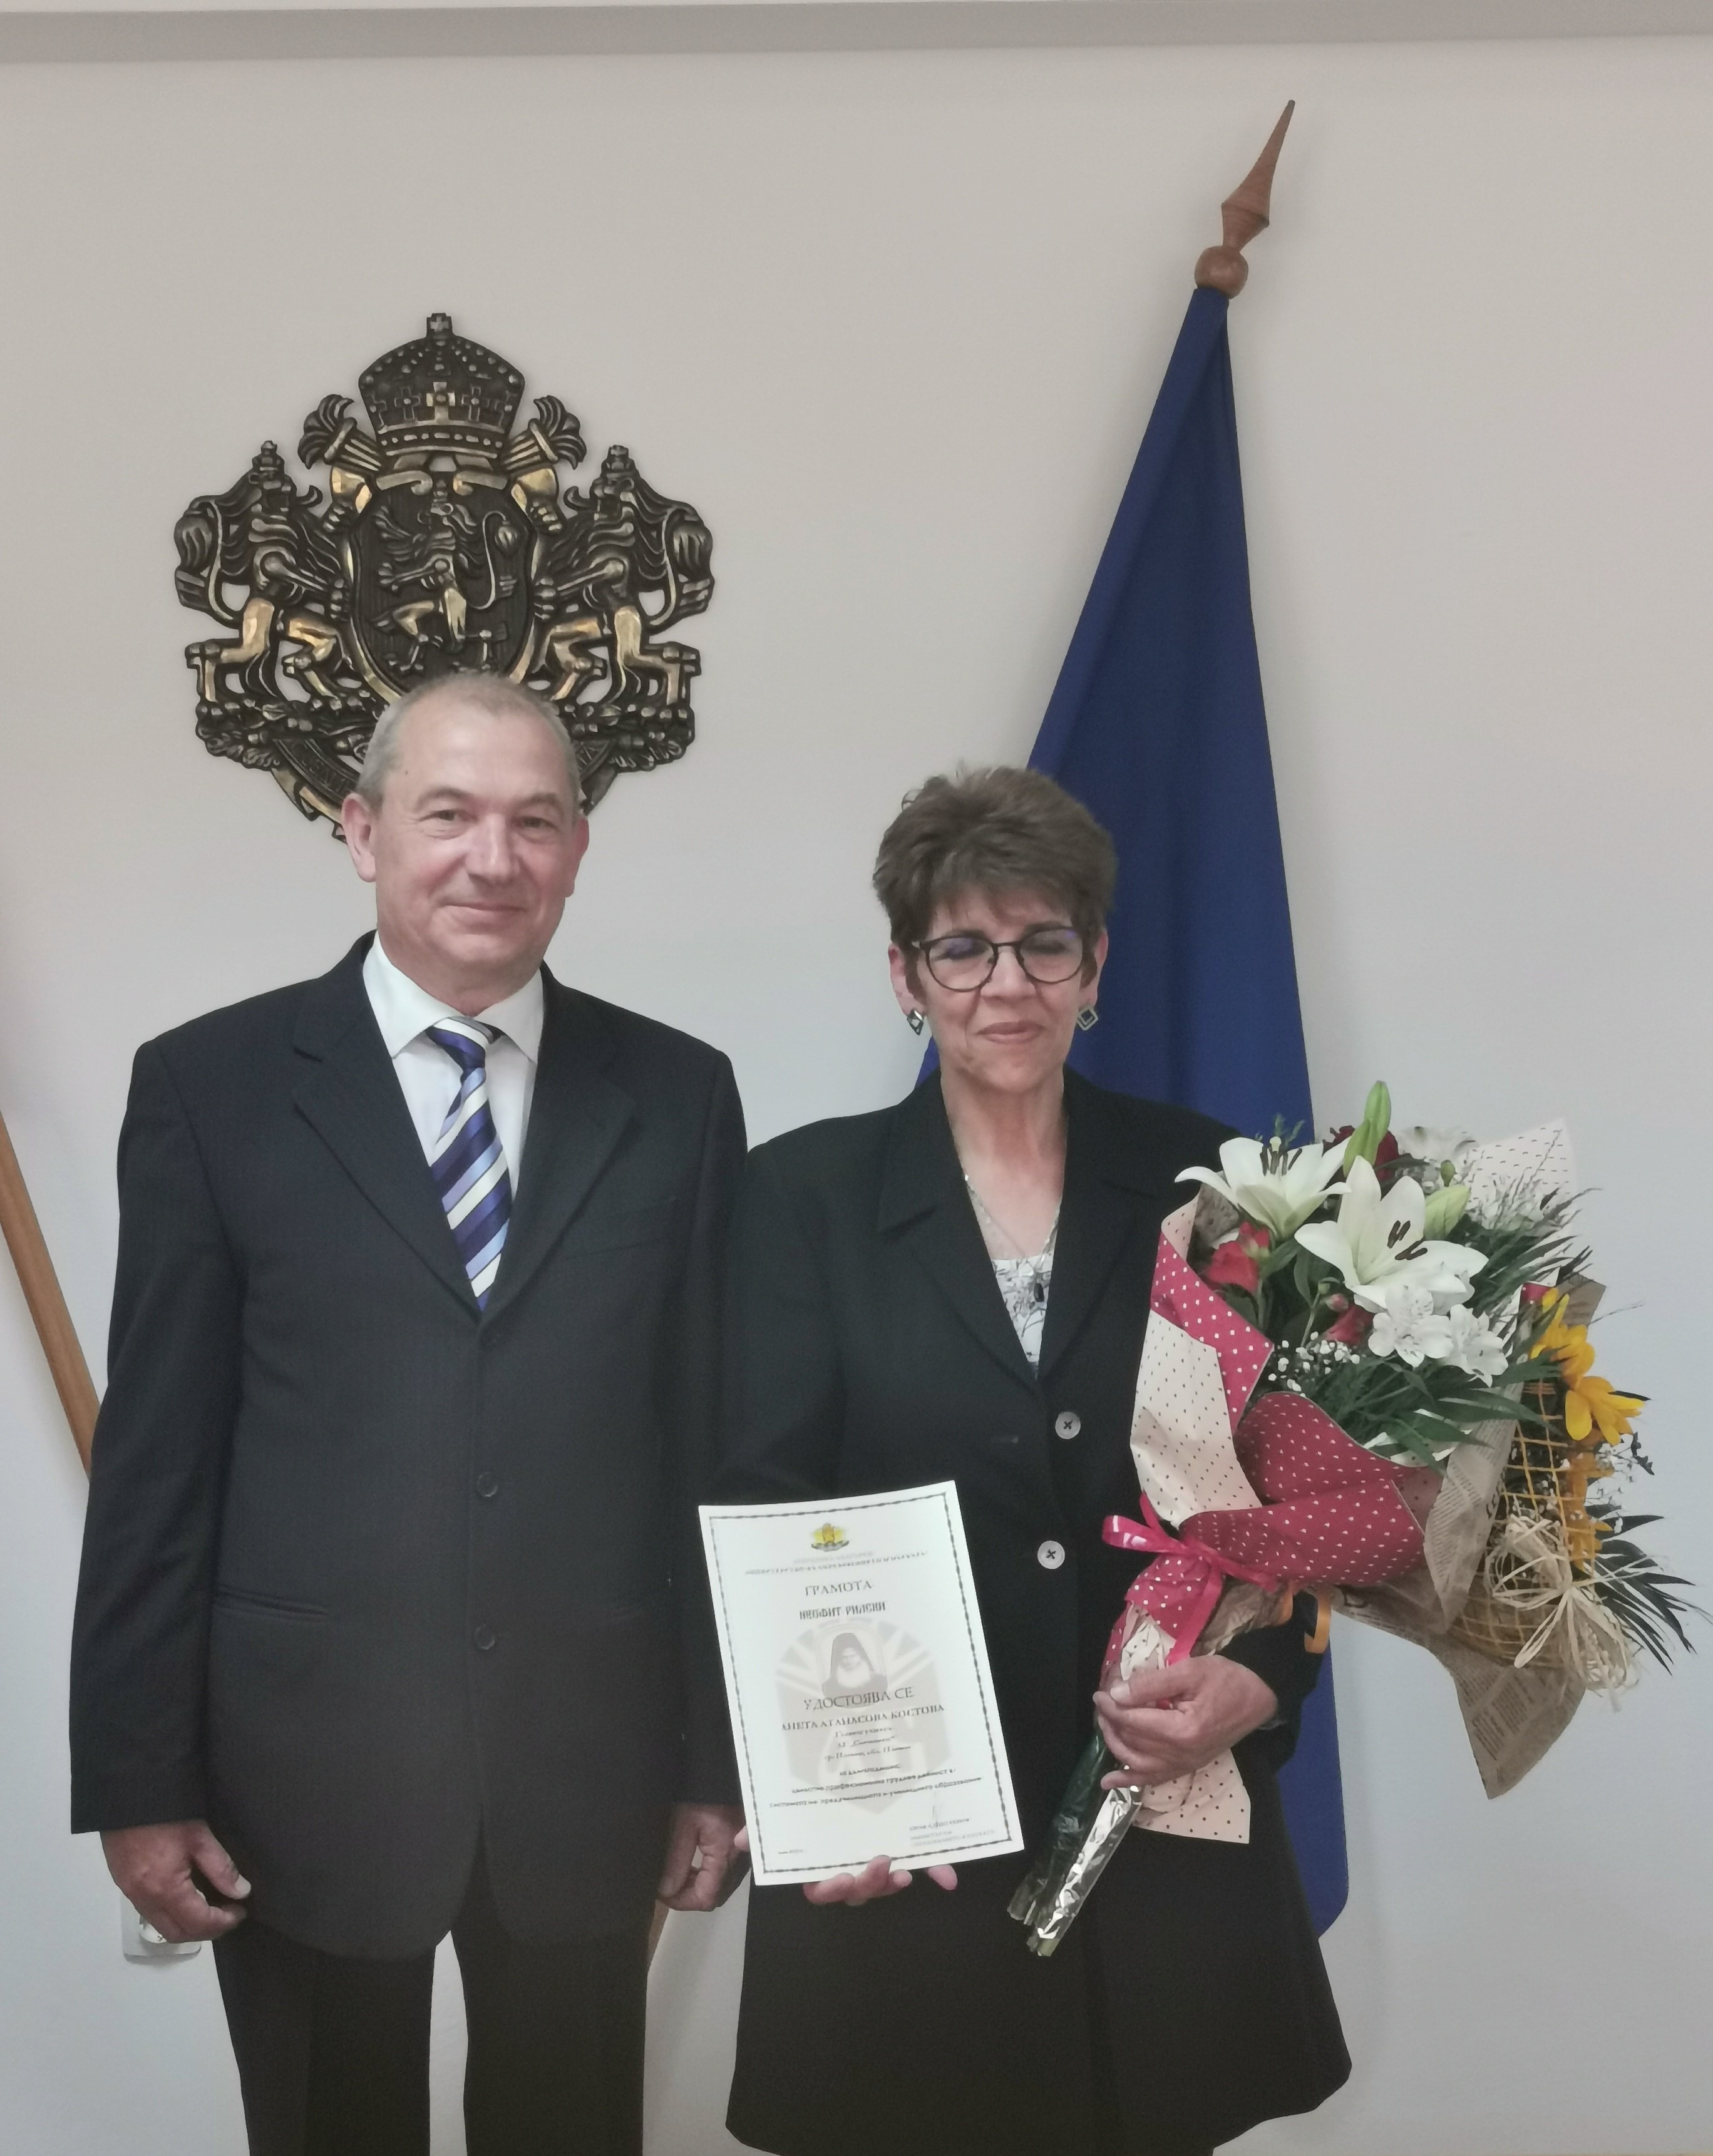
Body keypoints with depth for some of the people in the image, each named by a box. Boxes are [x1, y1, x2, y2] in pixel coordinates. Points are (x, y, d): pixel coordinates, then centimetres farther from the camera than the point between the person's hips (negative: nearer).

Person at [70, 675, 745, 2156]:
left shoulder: (679, 1097, 2)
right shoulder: (210, 1086, -2)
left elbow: (714, 1441, 4)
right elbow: (156, 1460, -2)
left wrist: (720, 1758, 5)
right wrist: (137, 1780, -3)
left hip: (591, 1767, 2)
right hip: (304, 1765, -1)